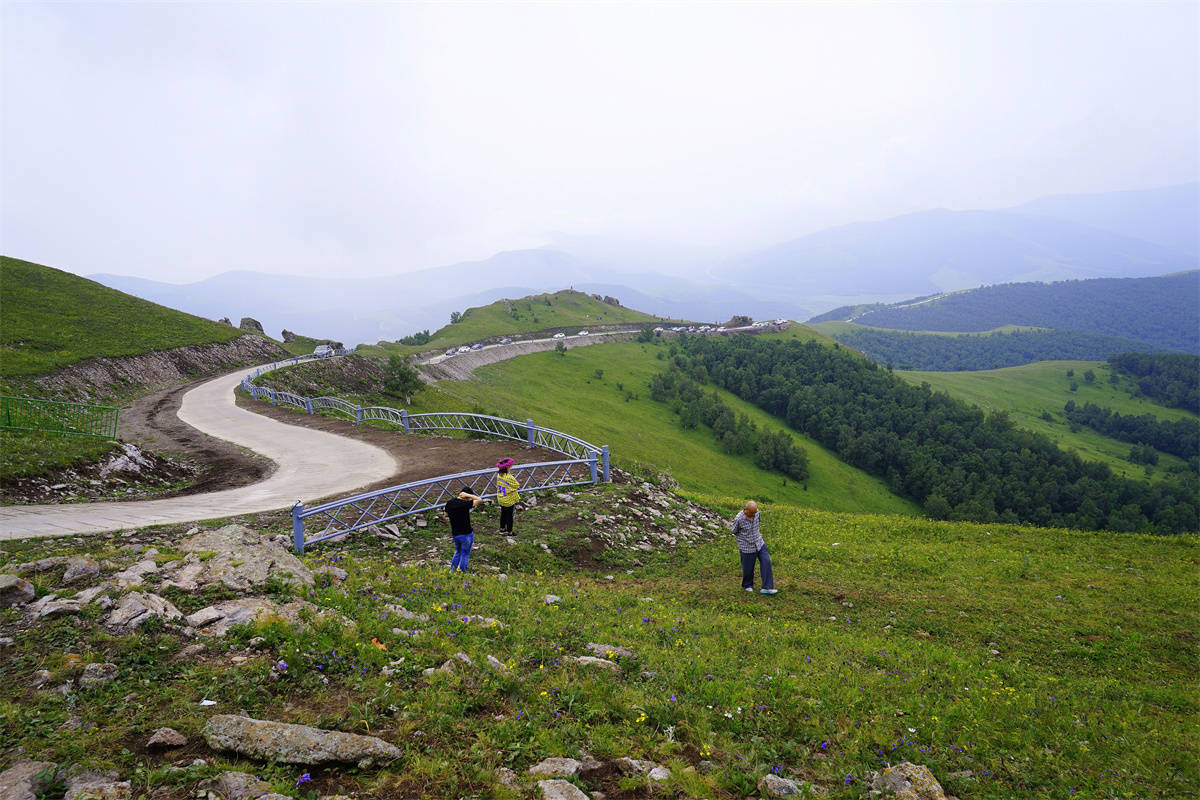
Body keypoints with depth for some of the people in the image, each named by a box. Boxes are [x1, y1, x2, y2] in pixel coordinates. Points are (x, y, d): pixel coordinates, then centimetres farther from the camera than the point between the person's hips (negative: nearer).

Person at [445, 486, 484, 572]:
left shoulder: (450, 502, -4)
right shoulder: (465, 504, -23)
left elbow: (446, 515, 12)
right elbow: (479, 499, -19)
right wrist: (467, 495, -20)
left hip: (455, 534, 6)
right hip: (466, 534, -6)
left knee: (458, 552, 28)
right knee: (465, 555, 12)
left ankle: (452, 571, 31)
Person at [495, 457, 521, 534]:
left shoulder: (498, 476, -5)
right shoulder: (509, 478, -29)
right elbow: (517, 486, -18)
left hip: (501, 499, 7)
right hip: (509, 500, -7)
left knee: (503, 514, 24)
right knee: (509, 516, 8)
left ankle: (502, 529, 39)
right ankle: (510, 533, 21)